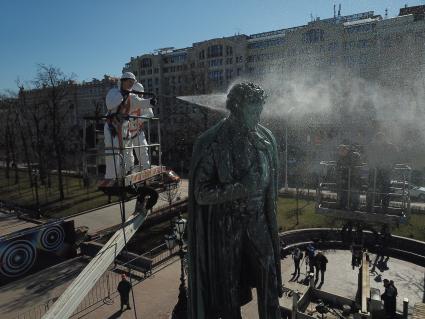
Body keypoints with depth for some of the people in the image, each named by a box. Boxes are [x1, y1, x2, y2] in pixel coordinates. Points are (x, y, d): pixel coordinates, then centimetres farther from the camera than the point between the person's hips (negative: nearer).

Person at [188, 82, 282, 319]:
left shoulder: (265, 138, -1)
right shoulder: (212, 143, -16)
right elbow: (201, 194, -16)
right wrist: (240, 188, -25)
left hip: (258, 221, 4)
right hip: (225, 225, -3)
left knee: (269, 279, 9)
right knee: (228, 284, 12)